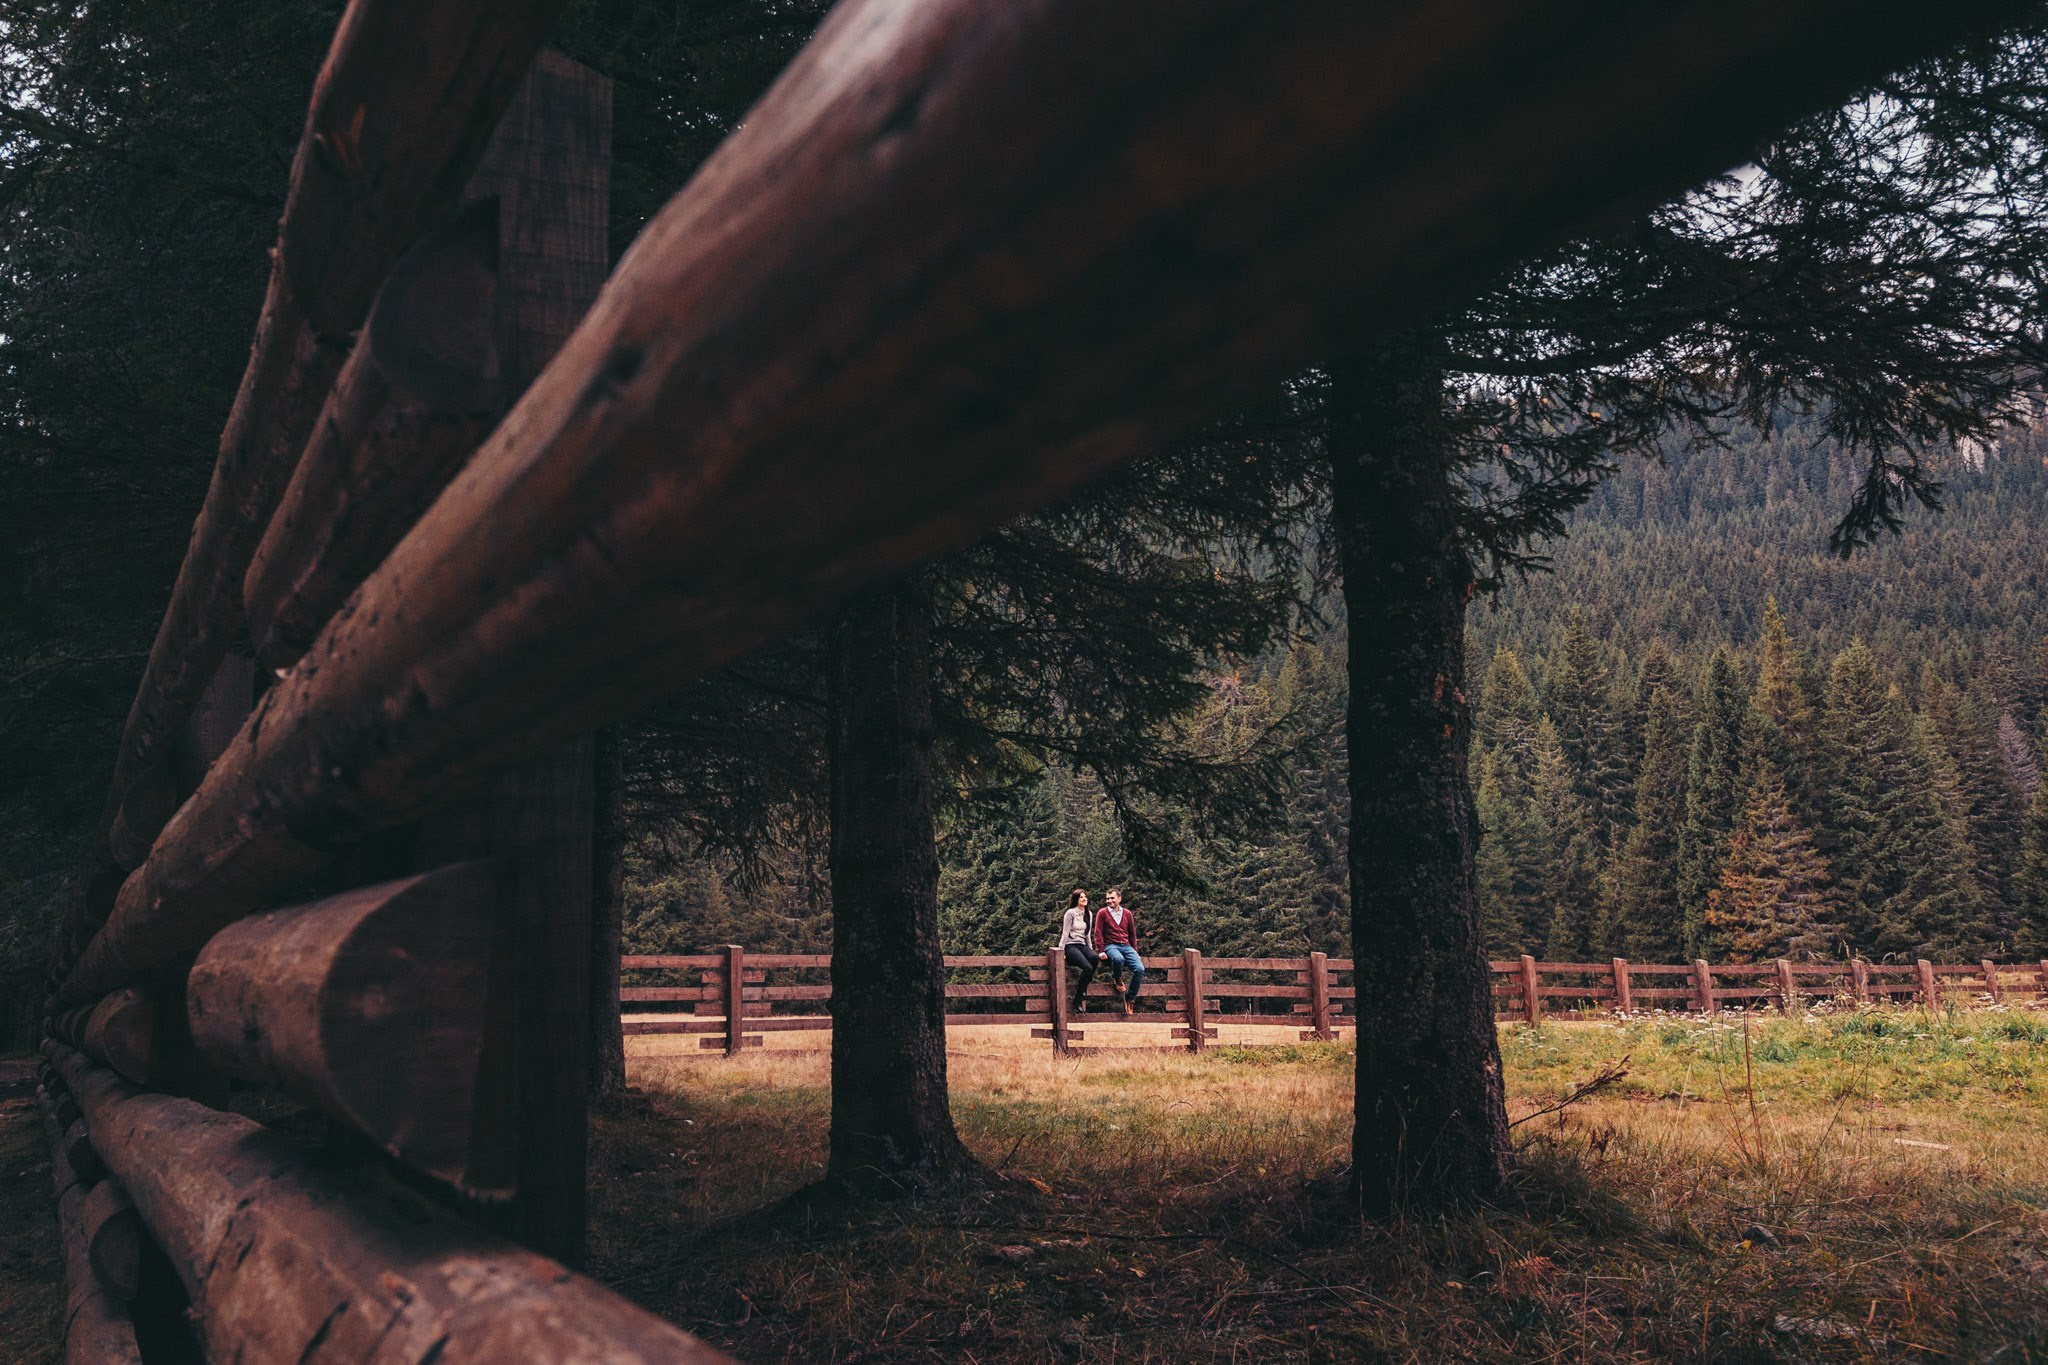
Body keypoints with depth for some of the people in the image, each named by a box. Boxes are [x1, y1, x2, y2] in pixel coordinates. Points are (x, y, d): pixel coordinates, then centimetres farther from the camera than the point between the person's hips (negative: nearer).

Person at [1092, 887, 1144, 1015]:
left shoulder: (1127, 914, 15)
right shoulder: (1102, 913, 5)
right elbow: (1098, 933, 1)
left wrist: (1135, 951, 18)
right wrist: (1101, 951, -8)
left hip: (1126, 946, 4)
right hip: (1110, 946, -4)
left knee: (1140, 969, -21)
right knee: (1118, 958, -41)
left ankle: (1129, 1000, -9)